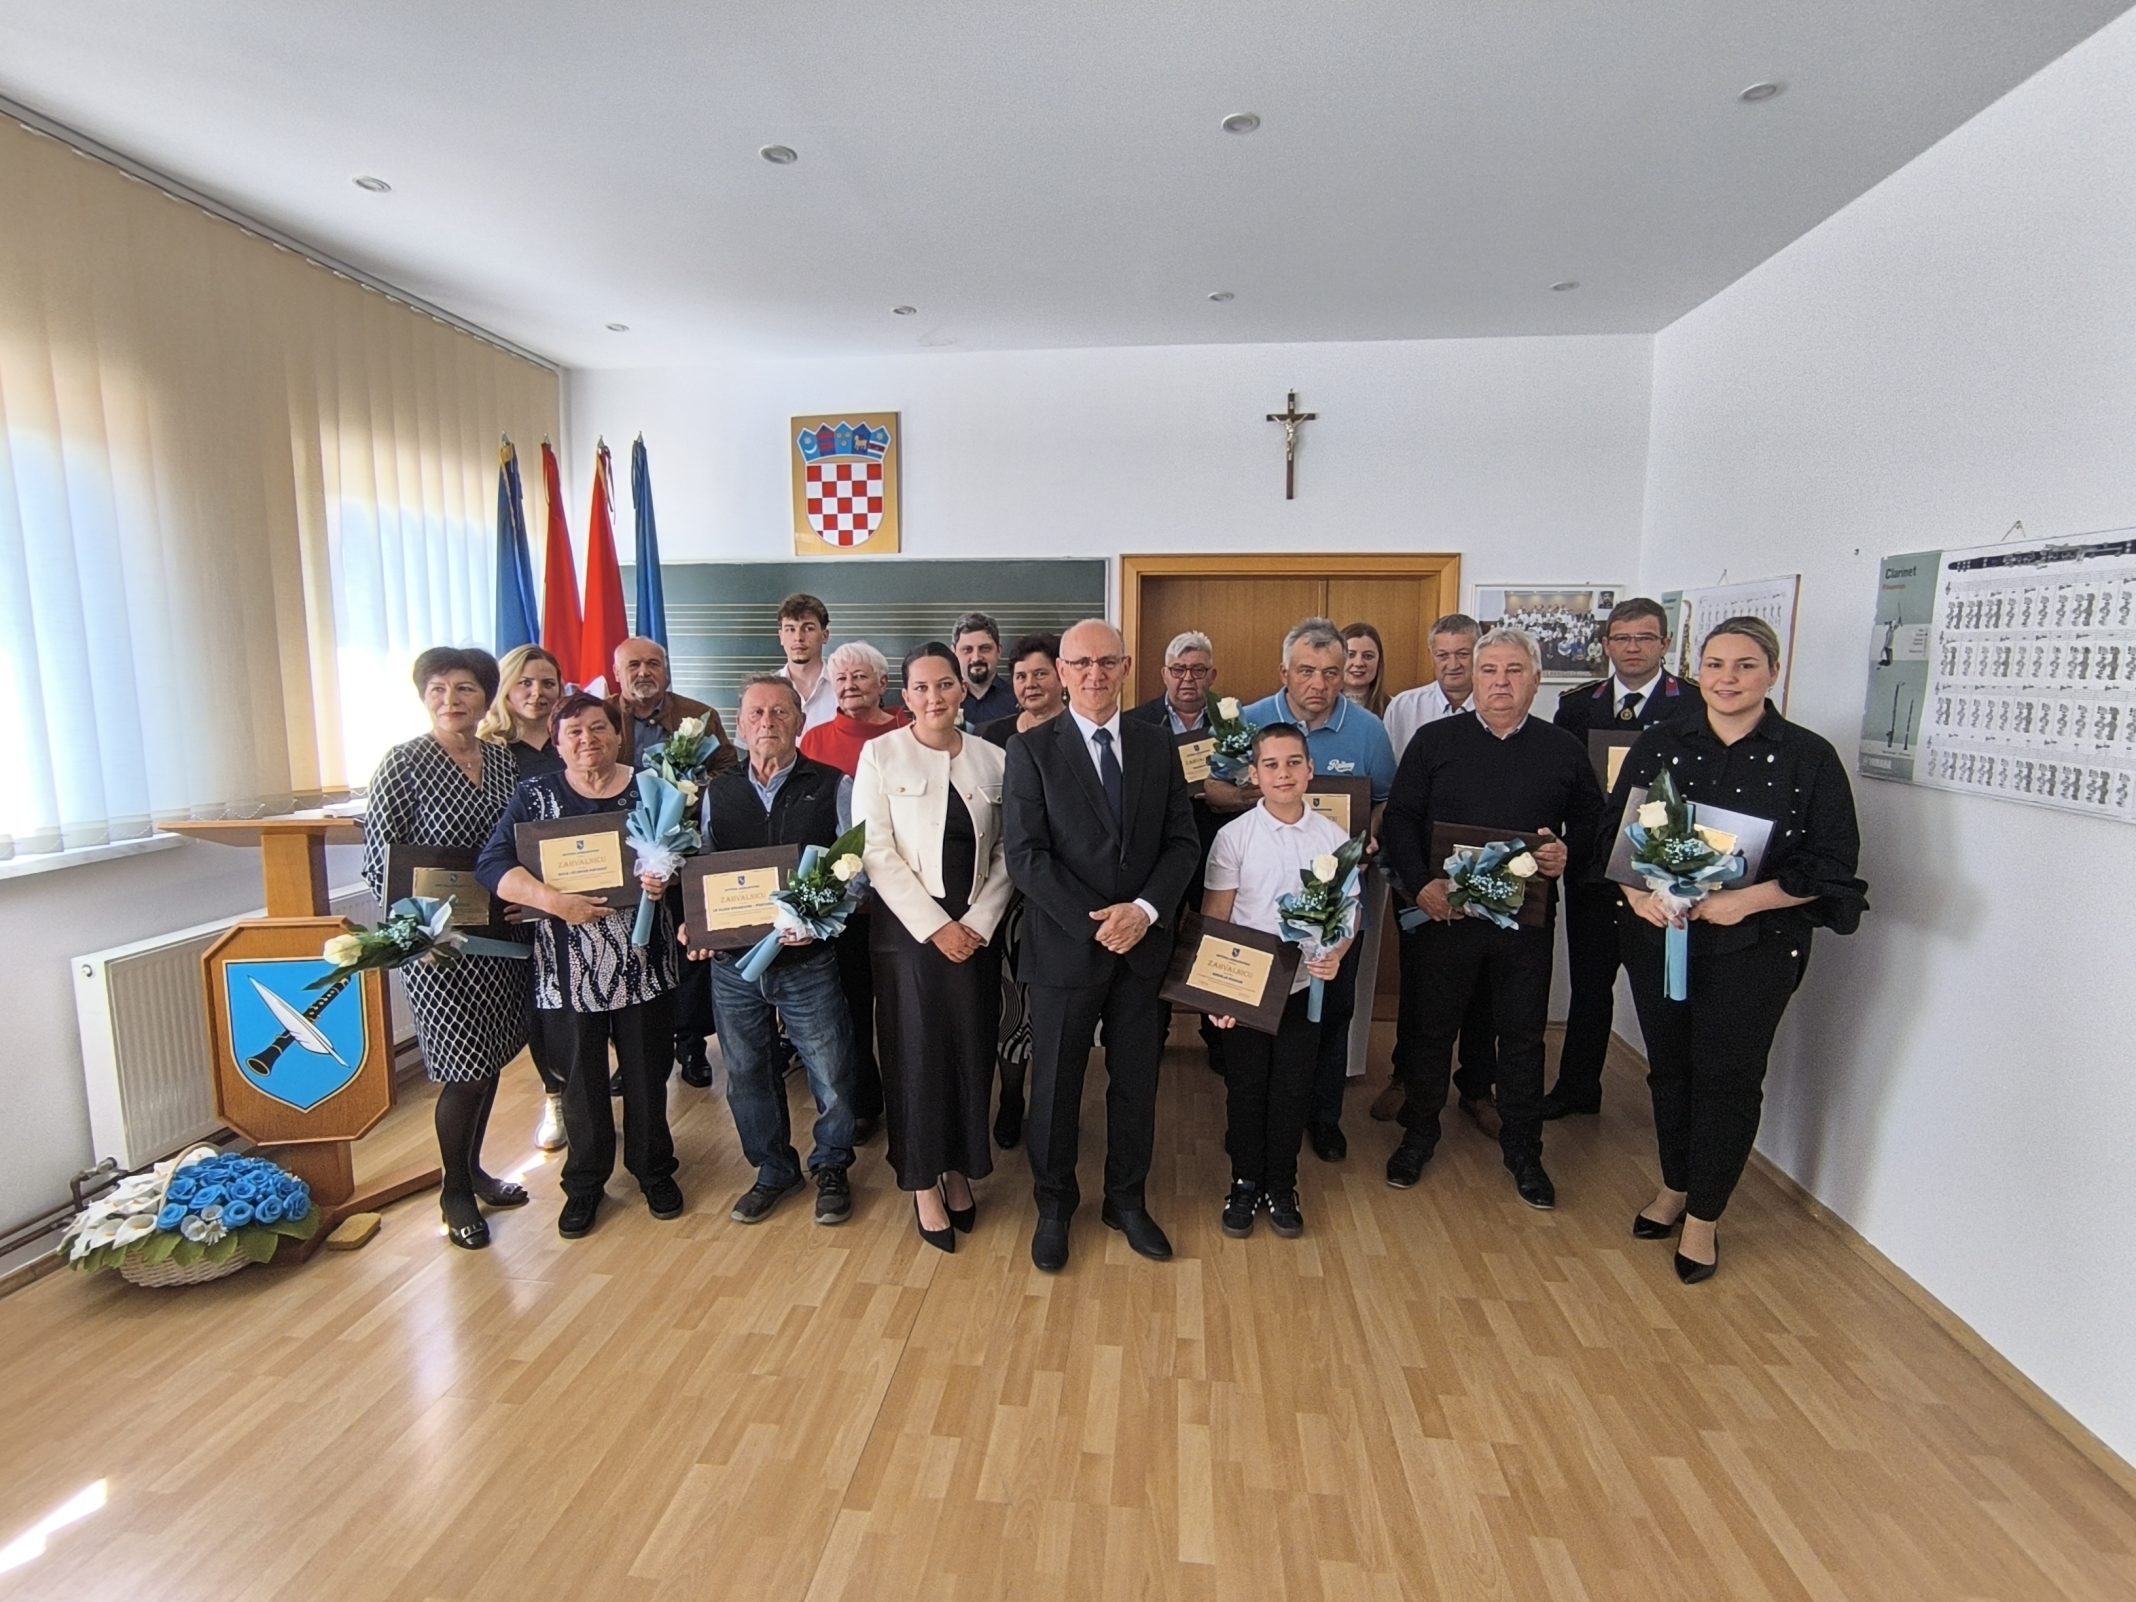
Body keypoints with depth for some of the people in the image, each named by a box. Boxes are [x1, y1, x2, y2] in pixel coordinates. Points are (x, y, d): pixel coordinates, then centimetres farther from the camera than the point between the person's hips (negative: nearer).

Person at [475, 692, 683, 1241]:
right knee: (581, 1077, 11)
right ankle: (585, 1182, 30)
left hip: (642, 964, 1)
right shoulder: (536, 794, 1)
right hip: (568, 969, 0)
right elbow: (492, 865, -9)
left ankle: (653, 1168, 31)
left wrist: (667, 877, -20)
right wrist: (555, 901, -23)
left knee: (647, 1071, 11)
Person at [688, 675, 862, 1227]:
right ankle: (773, 1170, 39)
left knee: (831, 1076, 8)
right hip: (732, 963, 3)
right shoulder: (716, 793, 7)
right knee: (747, 1076, 17)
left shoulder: (833, 788, -5)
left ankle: (831, 1169, 34)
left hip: (808, 960, -3)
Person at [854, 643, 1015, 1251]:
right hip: (909, 929, -3)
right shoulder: (881, 755, -3)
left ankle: (960, 1172, 28)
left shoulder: (992, 760, 5)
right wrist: (936, 926, -12)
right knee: (917, 1056, 3)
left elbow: (1007, 853, 4)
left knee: (971, 1052, 9)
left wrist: (978, 922, -8)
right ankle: (924, 1185, 20)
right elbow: (876, 853, -8)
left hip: (976, 931, 3)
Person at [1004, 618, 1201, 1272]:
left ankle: (1127, 1199, 36)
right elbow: (1026, 855, -12)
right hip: (1065, 945, -3)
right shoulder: (1031, 750, -5)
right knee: (1055, 1084, 11)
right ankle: (1054, 1206, 32)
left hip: (1143, 942, 3)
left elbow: (1183, 842, 2)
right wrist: (1093, 923, -17)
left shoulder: (1157, 747, 5)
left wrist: (1144, 910, -13)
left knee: (1136, 1081, 15)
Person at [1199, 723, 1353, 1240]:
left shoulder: (1331, 836, -3)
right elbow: (1215, 919, -6)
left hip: (1305, 986, 2)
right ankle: (1245, 1183, 30)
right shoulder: (1234, 836, -8)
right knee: (1245, 1089, 11)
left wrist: (1335, 954, -15)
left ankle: (1281, 1186, 31)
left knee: (1293, 1089, 12)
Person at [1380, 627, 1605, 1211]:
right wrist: (1419, 883, -16)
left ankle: (1523, 1149, 30)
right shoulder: (1434, 740, 0)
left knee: (1523, 1035, 11)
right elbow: (1400, 818, -3)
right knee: (1433, 1027, 11)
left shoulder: (1564, 750, 5)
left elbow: (1591, 826, 10)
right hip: (1442, 912, -1)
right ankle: (1418, 1134, 30)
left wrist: (1567, 856, -12)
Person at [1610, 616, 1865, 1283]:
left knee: (1728, 1079, 6)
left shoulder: (1809, 756, -5)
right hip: (1658, 937, 3)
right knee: (1670, 1068, 15)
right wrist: (1636, 891, -14)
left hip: (1754, 948, -2)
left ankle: (1703, 1217, 25)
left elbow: (1832, 864, -7)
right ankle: (1674, 1186, 37)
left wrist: (1748, 899, -19)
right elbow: (1613, 832, 3)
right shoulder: (1658, 743, 2)